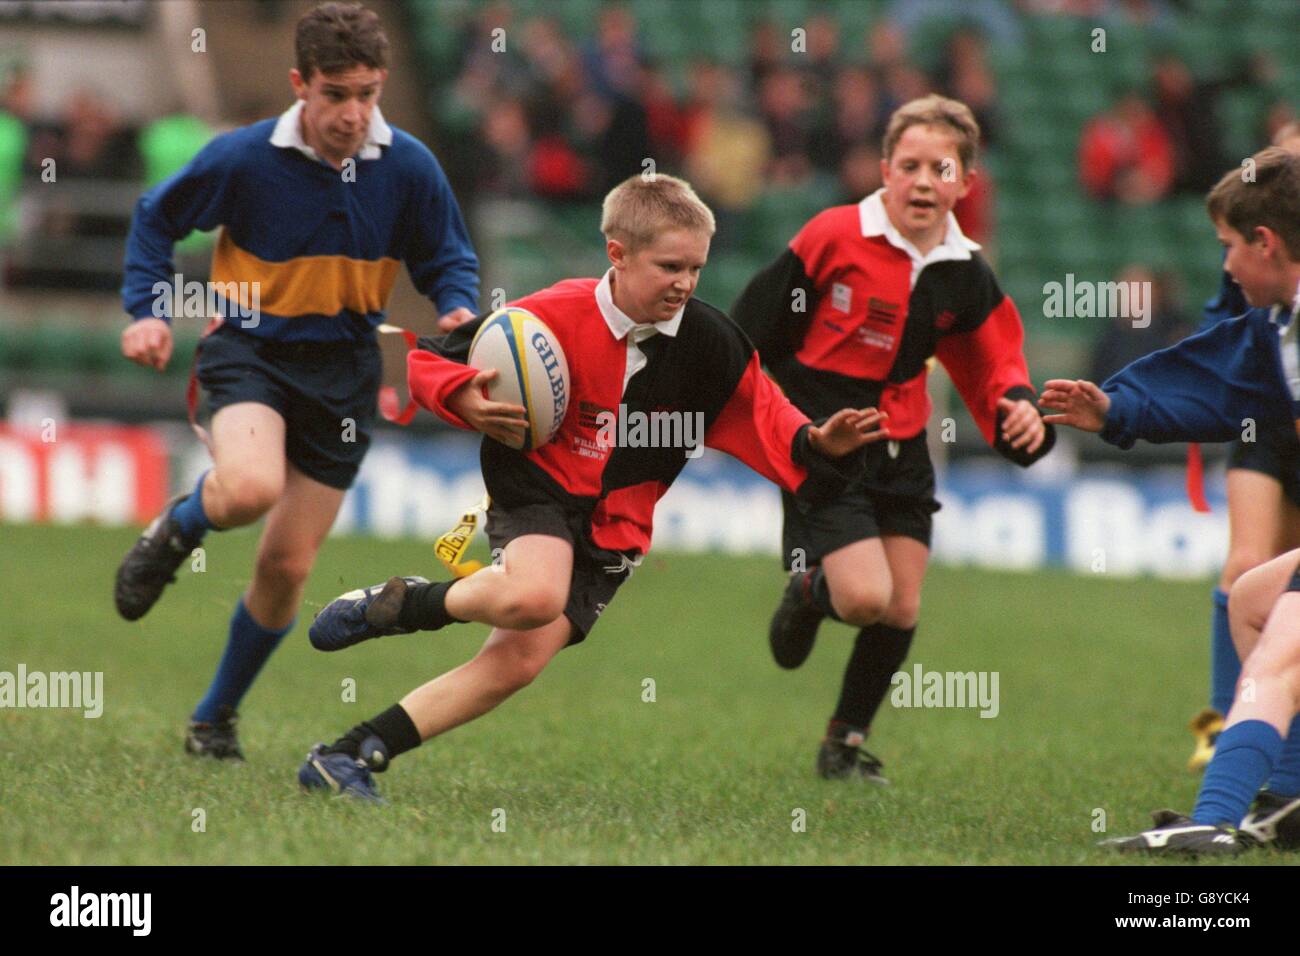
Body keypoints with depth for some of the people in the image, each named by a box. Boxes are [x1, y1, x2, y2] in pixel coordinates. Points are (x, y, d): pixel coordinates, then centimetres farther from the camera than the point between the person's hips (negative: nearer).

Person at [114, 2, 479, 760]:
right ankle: (175, 533, 3)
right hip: (253, 350, -2)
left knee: (288, 567, 5)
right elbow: (156, 217, 4)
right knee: (251, 488, -35)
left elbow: (449, 258, 7)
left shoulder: (409, 168, -7)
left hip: (345, 370, 2)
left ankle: (217, 716, 27)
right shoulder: (244, 158, -12)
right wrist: (149, 310, -5)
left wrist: (460, 311, -14)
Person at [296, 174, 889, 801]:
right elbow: (428, 359, -8)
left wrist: (818, 445, -12)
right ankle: (396, 604, -6)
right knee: (534, 596, -35)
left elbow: (760, 419, 7)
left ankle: (352, 755, -3)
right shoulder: (554, 318, -16)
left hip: (613, 531, 4)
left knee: (522, 659, -8)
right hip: (536, 487, -4)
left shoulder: (710, 343, -6)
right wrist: (467, 403, -28)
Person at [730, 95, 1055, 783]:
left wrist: (1019, 411, -9)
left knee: (901, 609, 2)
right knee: (865, 597, -17)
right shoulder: (833, 237, -13)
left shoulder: (966, 275, 2)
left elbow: (993, 364, 12)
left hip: (902, 452, 5)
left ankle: (846, 744, 23)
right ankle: (808, 591, 20)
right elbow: (754, 326, -6)